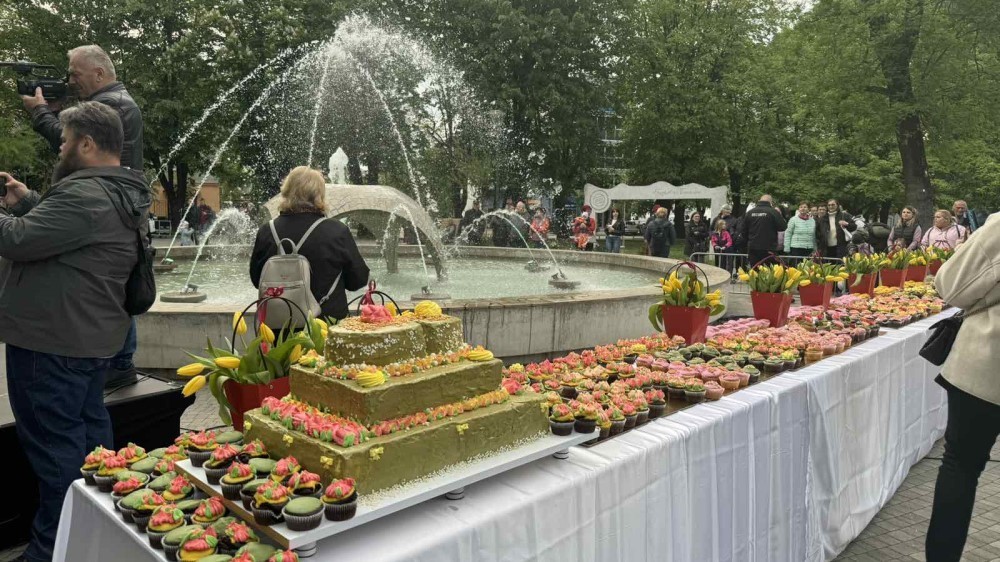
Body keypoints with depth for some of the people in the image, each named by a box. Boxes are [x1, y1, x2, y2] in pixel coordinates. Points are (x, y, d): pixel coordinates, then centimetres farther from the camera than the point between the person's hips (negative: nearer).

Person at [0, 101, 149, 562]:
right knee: (90, 429, 19)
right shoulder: (120, 193, 12)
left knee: (54, 443, 0)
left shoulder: (85, 196, -22)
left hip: (52, 341, -10)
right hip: (92, 335, 10)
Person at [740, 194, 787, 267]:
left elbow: (743, 230, 9)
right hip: (768, 250, -4)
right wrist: (779, 215, 11)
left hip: (753, 248, 4)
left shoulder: (750, 212, 5)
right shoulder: (773, 212, -8)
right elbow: (783, 227, -4)